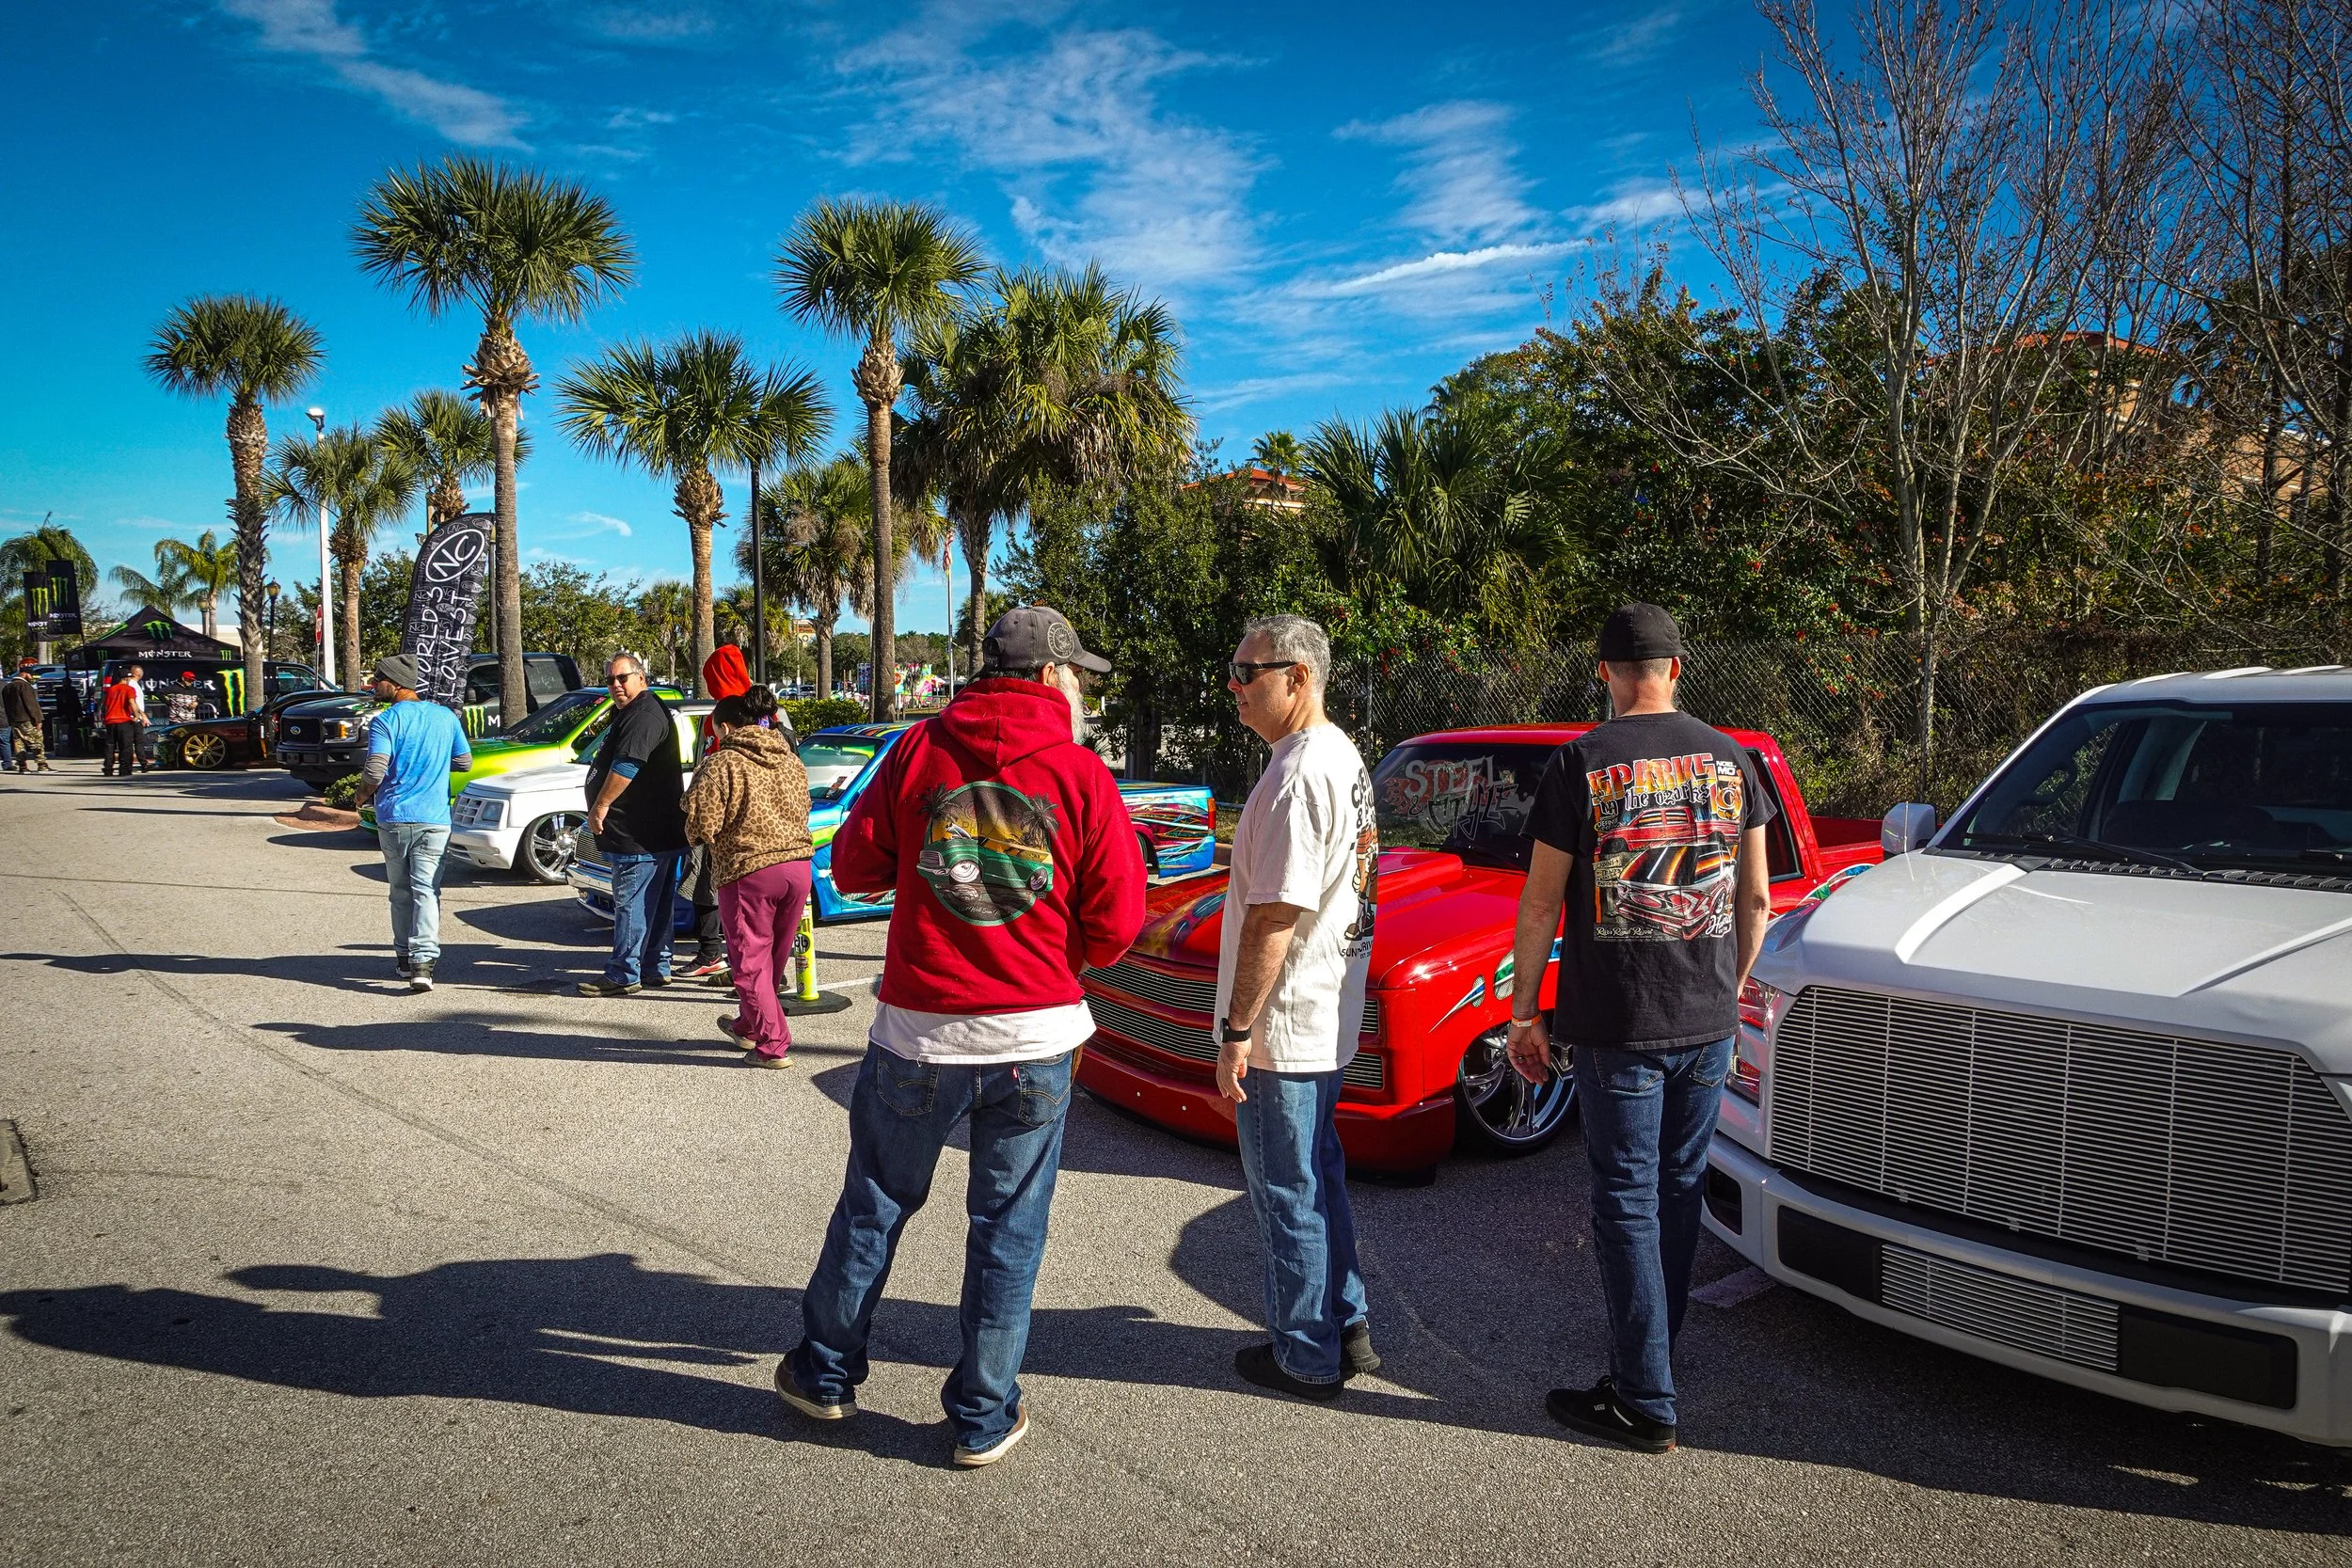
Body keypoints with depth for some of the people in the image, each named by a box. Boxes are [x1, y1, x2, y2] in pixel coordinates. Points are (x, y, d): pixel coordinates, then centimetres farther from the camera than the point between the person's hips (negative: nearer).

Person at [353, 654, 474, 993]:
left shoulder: (385, 721, -7)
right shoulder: (445, 717, 5)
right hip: (434, 818, 1)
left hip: (393, 817, -1)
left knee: (400, 890, 13)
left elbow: (374, 772, -15)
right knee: (426, 890, -2)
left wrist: (363, 794, 5)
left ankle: (404, 958, 22)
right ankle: (423, 959, -17)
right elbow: (465, 762, 14)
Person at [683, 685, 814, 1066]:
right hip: (798, 865, 7)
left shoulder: (721, 764, -10)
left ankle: (773, 1046, 5)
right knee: (773, 958, 20)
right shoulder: (790, 760, 10)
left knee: (751, 963, 6)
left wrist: (698, 837, 8)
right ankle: (749, 1025, 39)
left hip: (748, 872, -7)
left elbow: (701, 827, -13)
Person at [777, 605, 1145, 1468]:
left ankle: (826, 1373, 36)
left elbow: (854, 867, 3)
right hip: (1034, 1039, -1)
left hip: (918, 1033, 2)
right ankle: (984, 1418, 22)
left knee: (873, 1205, 19)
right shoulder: (1083, 776, -7)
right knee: (1009, 1230, 12)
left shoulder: (920, 751, -2)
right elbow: (1116, 923, -6)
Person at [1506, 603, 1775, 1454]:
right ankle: (1644, 1362, 29)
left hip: (1615, 1024, -4)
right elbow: (1755, 898, 9)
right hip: (1709, 1024, 5)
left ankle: (1645, 1404, 9)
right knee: (1679, 1192, 16)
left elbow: (1540, 905, -8)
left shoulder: (1580, 764, -9)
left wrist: (1523, 1011, 1)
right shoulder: (1730, 759, 4)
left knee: (1627, 1202, 3)